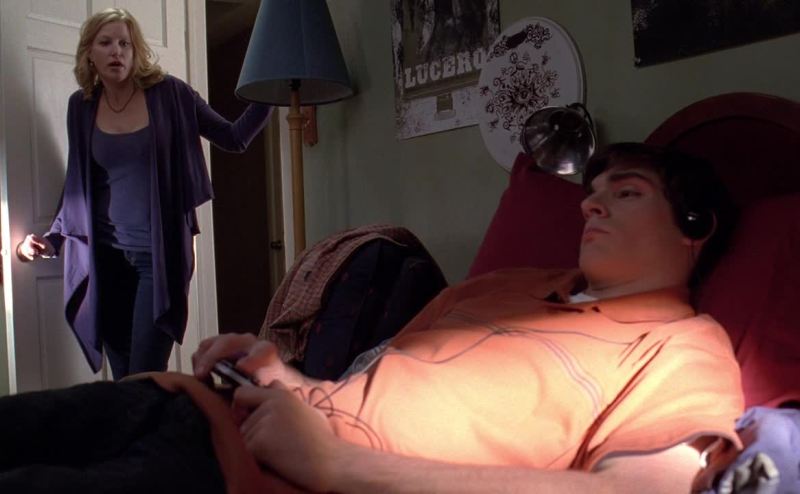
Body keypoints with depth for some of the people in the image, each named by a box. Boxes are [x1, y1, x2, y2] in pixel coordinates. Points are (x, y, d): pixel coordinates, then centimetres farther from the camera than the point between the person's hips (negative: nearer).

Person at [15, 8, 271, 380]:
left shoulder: (168, 93, -3)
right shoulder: (82, 105, 6)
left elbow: (234, 139, 0)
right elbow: (77, 184, 15)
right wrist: (52, 239, 5)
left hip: (160, 253, -3)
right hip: (106, 256, 4)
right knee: (121, 379, 11)